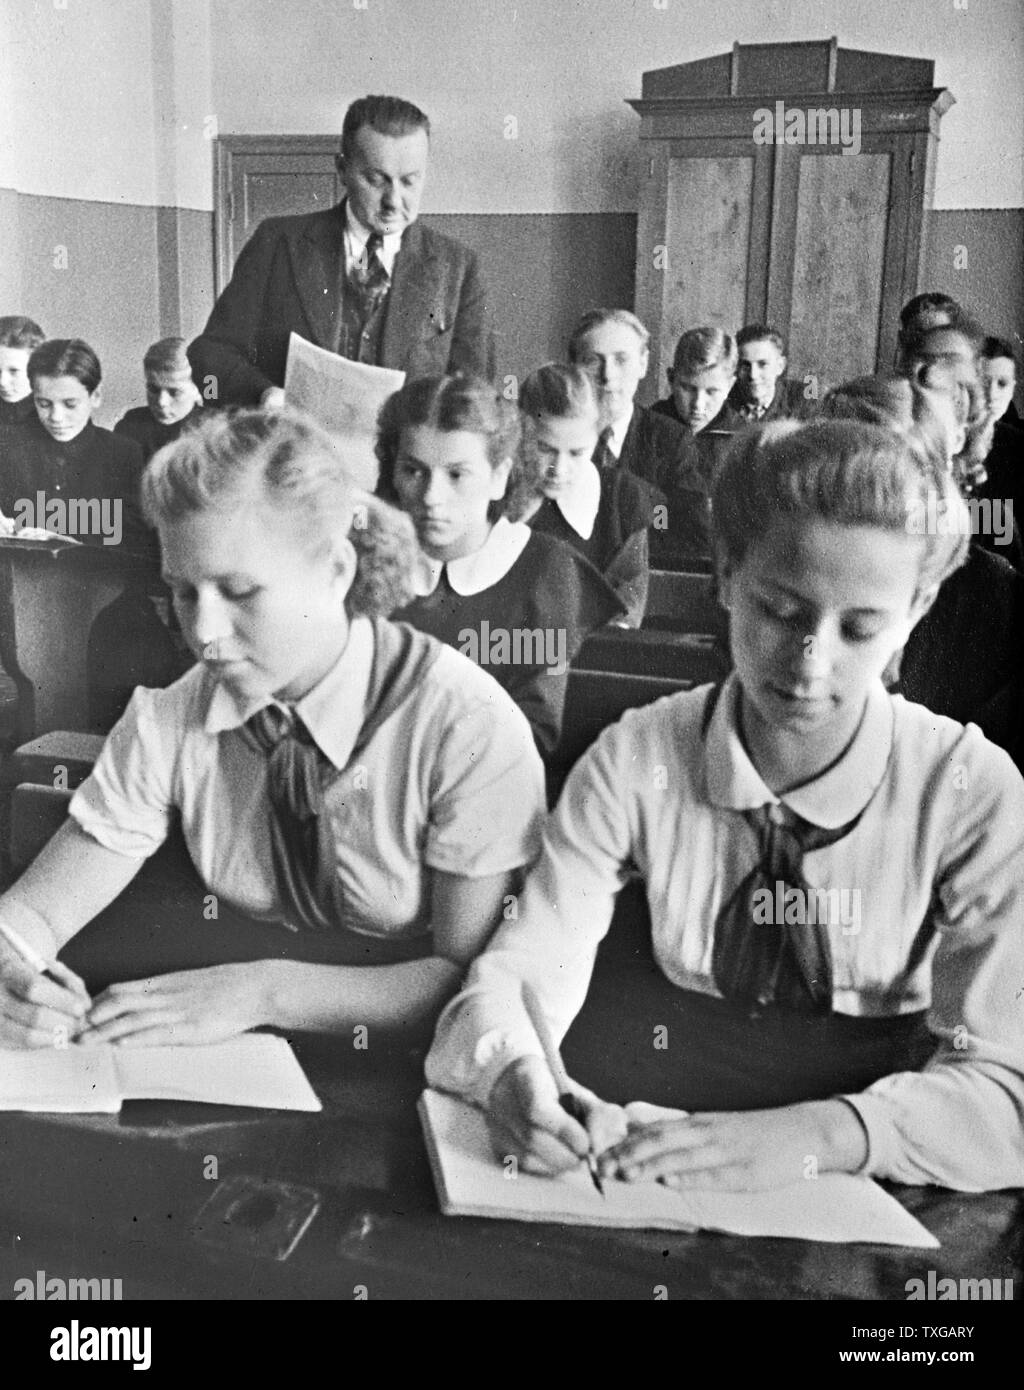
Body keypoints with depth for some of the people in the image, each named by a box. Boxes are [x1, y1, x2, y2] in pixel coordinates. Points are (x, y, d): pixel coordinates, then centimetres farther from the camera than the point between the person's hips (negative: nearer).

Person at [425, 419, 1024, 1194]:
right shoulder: (639, 759, -7)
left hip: (861, 1204, 0)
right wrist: (512, 1074, -33)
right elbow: (519, 972, -10)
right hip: (652, 1166, 1)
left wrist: (818, 1135, -32)